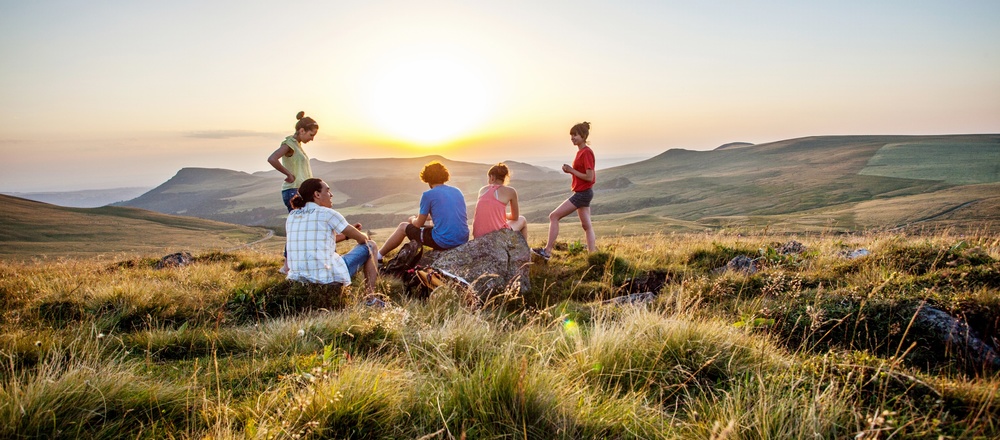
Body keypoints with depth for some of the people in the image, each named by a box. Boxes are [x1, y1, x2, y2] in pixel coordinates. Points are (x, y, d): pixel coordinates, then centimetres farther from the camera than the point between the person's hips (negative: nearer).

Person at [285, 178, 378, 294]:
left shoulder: (291, 216, 11)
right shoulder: (327, 214, -7)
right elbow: (361, 238, 3)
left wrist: (345, 235, 31)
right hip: (328, 277, -6)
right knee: (370, 245, 15)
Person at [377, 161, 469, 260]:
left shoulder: (428, 195, -7)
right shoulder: (457, 191, 11)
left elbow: (418, 224, 3)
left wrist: (412, 219, 25)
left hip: (443, 242, -6)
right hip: (463, 240, 6)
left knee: (403, 227, 16)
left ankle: (378, 255, 28)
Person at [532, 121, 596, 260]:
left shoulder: (586, 152, -18)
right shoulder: (581, 151, 11)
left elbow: (589, 176, -22)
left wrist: (571, 170, -15)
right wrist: (570, 169, 0)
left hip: (582, 193, -10)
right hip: (582, 193, 10)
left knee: (554, 216, -8)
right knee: (586, 225, 10)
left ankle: (547, 251, -4)